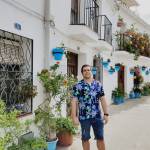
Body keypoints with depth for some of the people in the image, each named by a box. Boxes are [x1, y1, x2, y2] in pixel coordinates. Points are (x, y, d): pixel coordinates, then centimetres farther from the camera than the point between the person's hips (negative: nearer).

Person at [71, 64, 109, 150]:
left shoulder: (98, 84, 5)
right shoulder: (78, 86, -5)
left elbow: (103, 100, 7)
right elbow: (74, 102, -9)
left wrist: (106, 114, 3)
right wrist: (74, 117, -13)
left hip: (97, 116, 3)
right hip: (84, 117, -2)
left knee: (100, 138, 12)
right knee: (85, 138, 13)